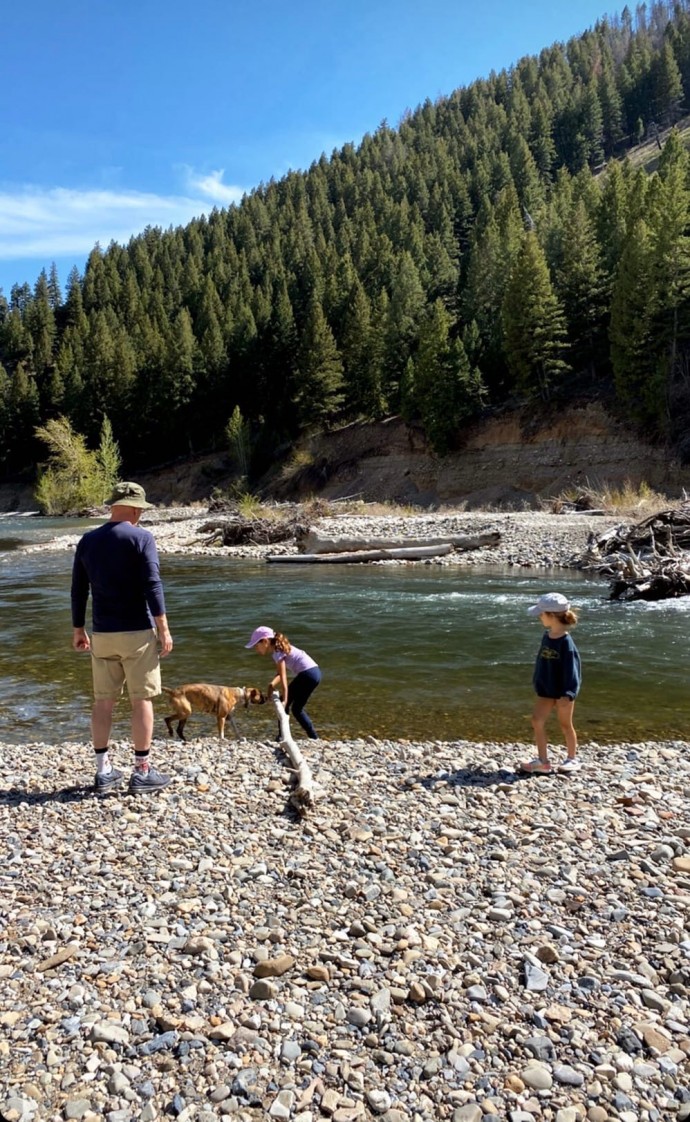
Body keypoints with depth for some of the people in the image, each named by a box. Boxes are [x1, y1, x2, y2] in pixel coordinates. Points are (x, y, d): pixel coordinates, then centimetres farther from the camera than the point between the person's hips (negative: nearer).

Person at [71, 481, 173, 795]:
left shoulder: (88, 540, 8)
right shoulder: (141, 537, -8)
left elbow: (78, 589, 10)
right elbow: (152, 585, -15)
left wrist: (78, 629, 19)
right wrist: (163, 628, -11)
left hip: (102, 634, 5)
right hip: (138, 632, -5)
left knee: (103, 701, 10)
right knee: (141, 700, 3)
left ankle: (103, 772, 17)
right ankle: (142, 772, 8)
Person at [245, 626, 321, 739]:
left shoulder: (278, 652, -10)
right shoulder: (279, 648, 17)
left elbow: (283, 678, -17)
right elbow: (281, 673, 12)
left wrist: (284, 700, -20)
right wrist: (272, 683, -7)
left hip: (308, 674, -9)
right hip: (314, 672, 9)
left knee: (283, 704, 2)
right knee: (297, 708, 17)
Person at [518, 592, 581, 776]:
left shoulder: (566, 641, -20)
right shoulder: (547, 636, 1)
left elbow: (571, 669, -18)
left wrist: (566, 694, -18)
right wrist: (537, 683, 16)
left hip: (562, 691, -7)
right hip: (546, 689, 7)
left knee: (565, 724, 9)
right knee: (537, 720, -1)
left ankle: (572, 759, 28)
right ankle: (542, 761, 6)